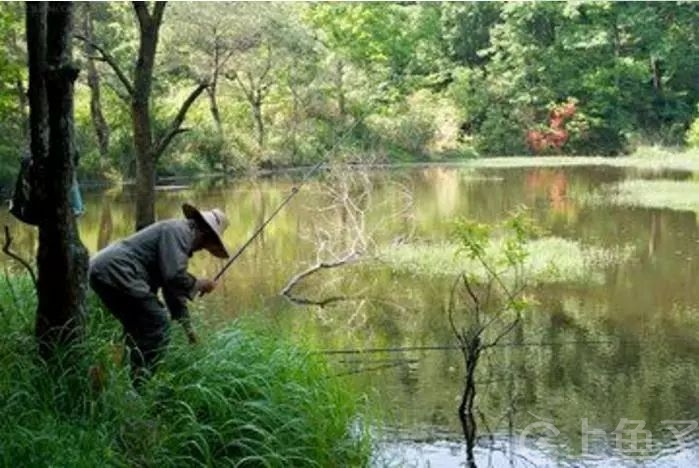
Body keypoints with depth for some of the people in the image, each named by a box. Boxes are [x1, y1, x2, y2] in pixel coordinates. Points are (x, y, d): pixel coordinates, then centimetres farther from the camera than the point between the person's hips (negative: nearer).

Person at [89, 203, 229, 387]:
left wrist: (187, 327, 30)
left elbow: (173, 288, 29)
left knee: (139, 330, 22)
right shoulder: (178, 231, -7)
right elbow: (174, 276, -20)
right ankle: (140, 388, -1)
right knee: (158, 329, -5)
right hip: (116, 273, -11)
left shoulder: (182, 238, 24)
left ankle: (137, 384, 26)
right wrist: (199, 284, -1)